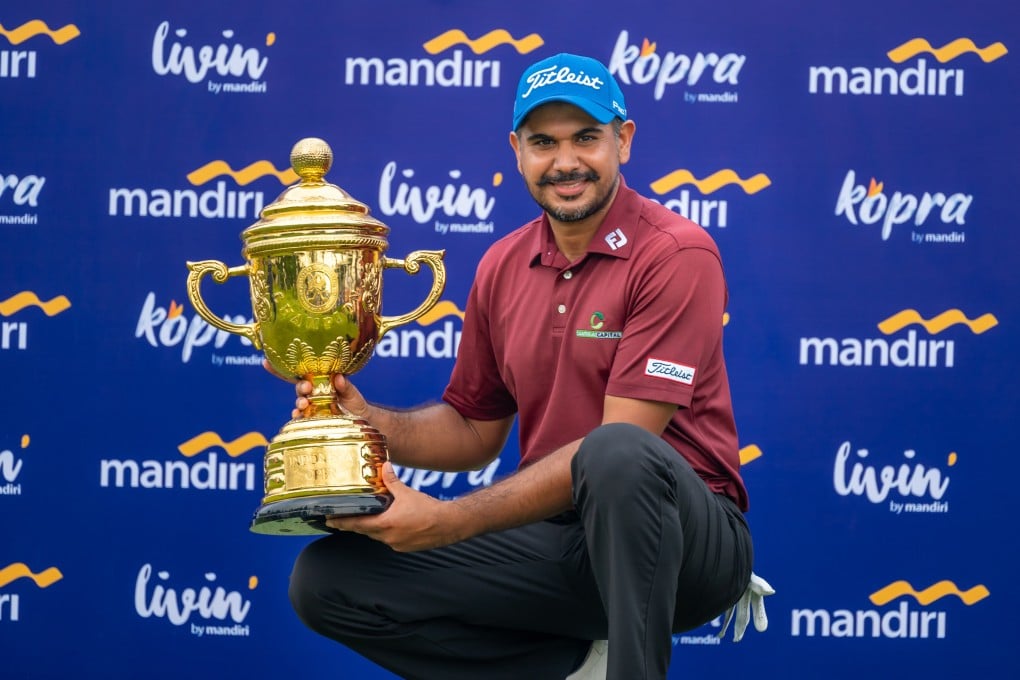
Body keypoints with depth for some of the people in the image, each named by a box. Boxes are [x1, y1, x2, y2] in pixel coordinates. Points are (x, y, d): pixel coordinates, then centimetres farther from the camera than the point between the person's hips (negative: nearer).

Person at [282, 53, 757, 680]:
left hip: (682, 539, -6)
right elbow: (474, 430, 17)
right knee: (327, 581, -9)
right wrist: (369, 421, -5)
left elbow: (624, 443, -20)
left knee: (616, 455, -40)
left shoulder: (675, 253, -13)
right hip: (556, 543, 6)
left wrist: (449, 521, -21)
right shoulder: (502, 268, 8)